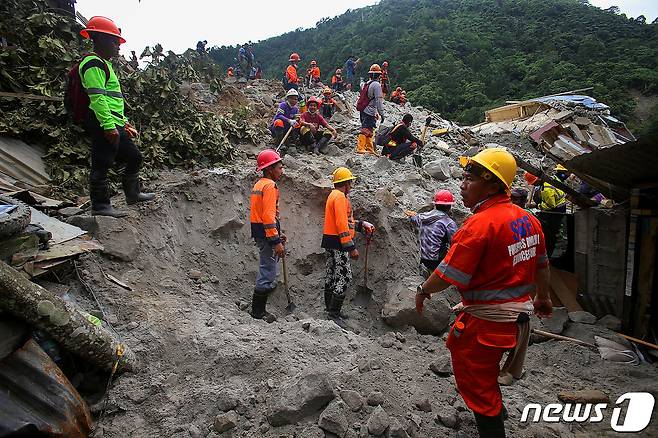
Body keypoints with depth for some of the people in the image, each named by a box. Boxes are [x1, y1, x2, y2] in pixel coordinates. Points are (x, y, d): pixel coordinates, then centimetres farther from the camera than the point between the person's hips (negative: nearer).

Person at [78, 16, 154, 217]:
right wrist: (108, 125, -26)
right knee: (102, 164, -5)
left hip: (114, 125, 11)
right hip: (103, 125, -11)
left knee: (134, 156, 17)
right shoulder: (93, 63, -9)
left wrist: (124, 123, 28)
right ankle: (100, 205, 2)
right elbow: (97, 97, -20)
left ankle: (133, 194, 29)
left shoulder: (103, 64, 25)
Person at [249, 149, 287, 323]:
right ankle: (258, 311, 8)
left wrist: (278, 233, 22)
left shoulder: (259, 184, 17)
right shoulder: (269, 185, -15)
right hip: (267, 233, -11)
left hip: (259, 231, 11)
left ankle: (259, 309, 26)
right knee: (268, 274, -3)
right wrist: (276, 241, -23)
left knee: (266, 270, 17)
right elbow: (269, 215, -23)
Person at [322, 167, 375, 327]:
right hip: (337, 242, -11)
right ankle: (334, 313, -5)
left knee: (332, 275, 14)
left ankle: (331, 310, 24)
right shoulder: (340, 197, -15)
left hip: (330, 241, 11)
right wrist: (351, 247, -22)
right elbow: (342, 225, -22)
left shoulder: (334, 195, 18)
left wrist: (362, 225, 14)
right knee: (344, 276, -9)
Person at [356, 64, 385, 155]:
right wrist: (381, 113, -15)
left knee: (369, 130, 15)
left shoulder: (366, 84, 15)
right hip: (370, 112, -9)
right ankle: (360, 148, -12)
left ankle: (370, 148, 21)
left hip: (363, 111, 9)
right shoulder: (377, 85, -11)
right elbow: (379, 100, -17)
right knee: (365, 130, -9)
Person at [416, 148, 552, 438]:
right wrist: (542, 298, 30)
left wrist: (423, 290, -4)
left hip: (486, 321, -9)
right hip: (519, 314, 9)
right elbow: (541, 265, 14)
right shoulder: (528, 220, 2)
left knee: (476, 386, 9)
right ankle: (495, 410, 54)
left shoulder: (480, 223, -25)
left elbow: (448, 275, -23)